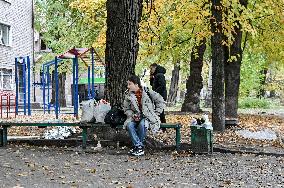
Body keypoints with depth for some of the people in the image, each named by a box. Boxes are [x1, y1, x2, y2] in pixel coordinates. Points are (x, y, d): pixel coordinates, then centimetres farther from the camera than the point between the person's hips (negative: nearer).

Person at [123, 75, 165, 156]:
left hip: (148, 117, -3)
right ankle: (139, 146, -26)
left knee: (142, 124, -36)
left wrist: (155, 114, -5)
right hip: (136, 117, 3)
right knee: (129, 125, -30)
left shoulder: (147, 92, -8)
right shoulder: (128, 95, 4)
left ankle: (137, 146, -17)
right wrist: (132, 115, -8)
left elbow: (161, 102, -3)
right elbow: (126, 109, 11)